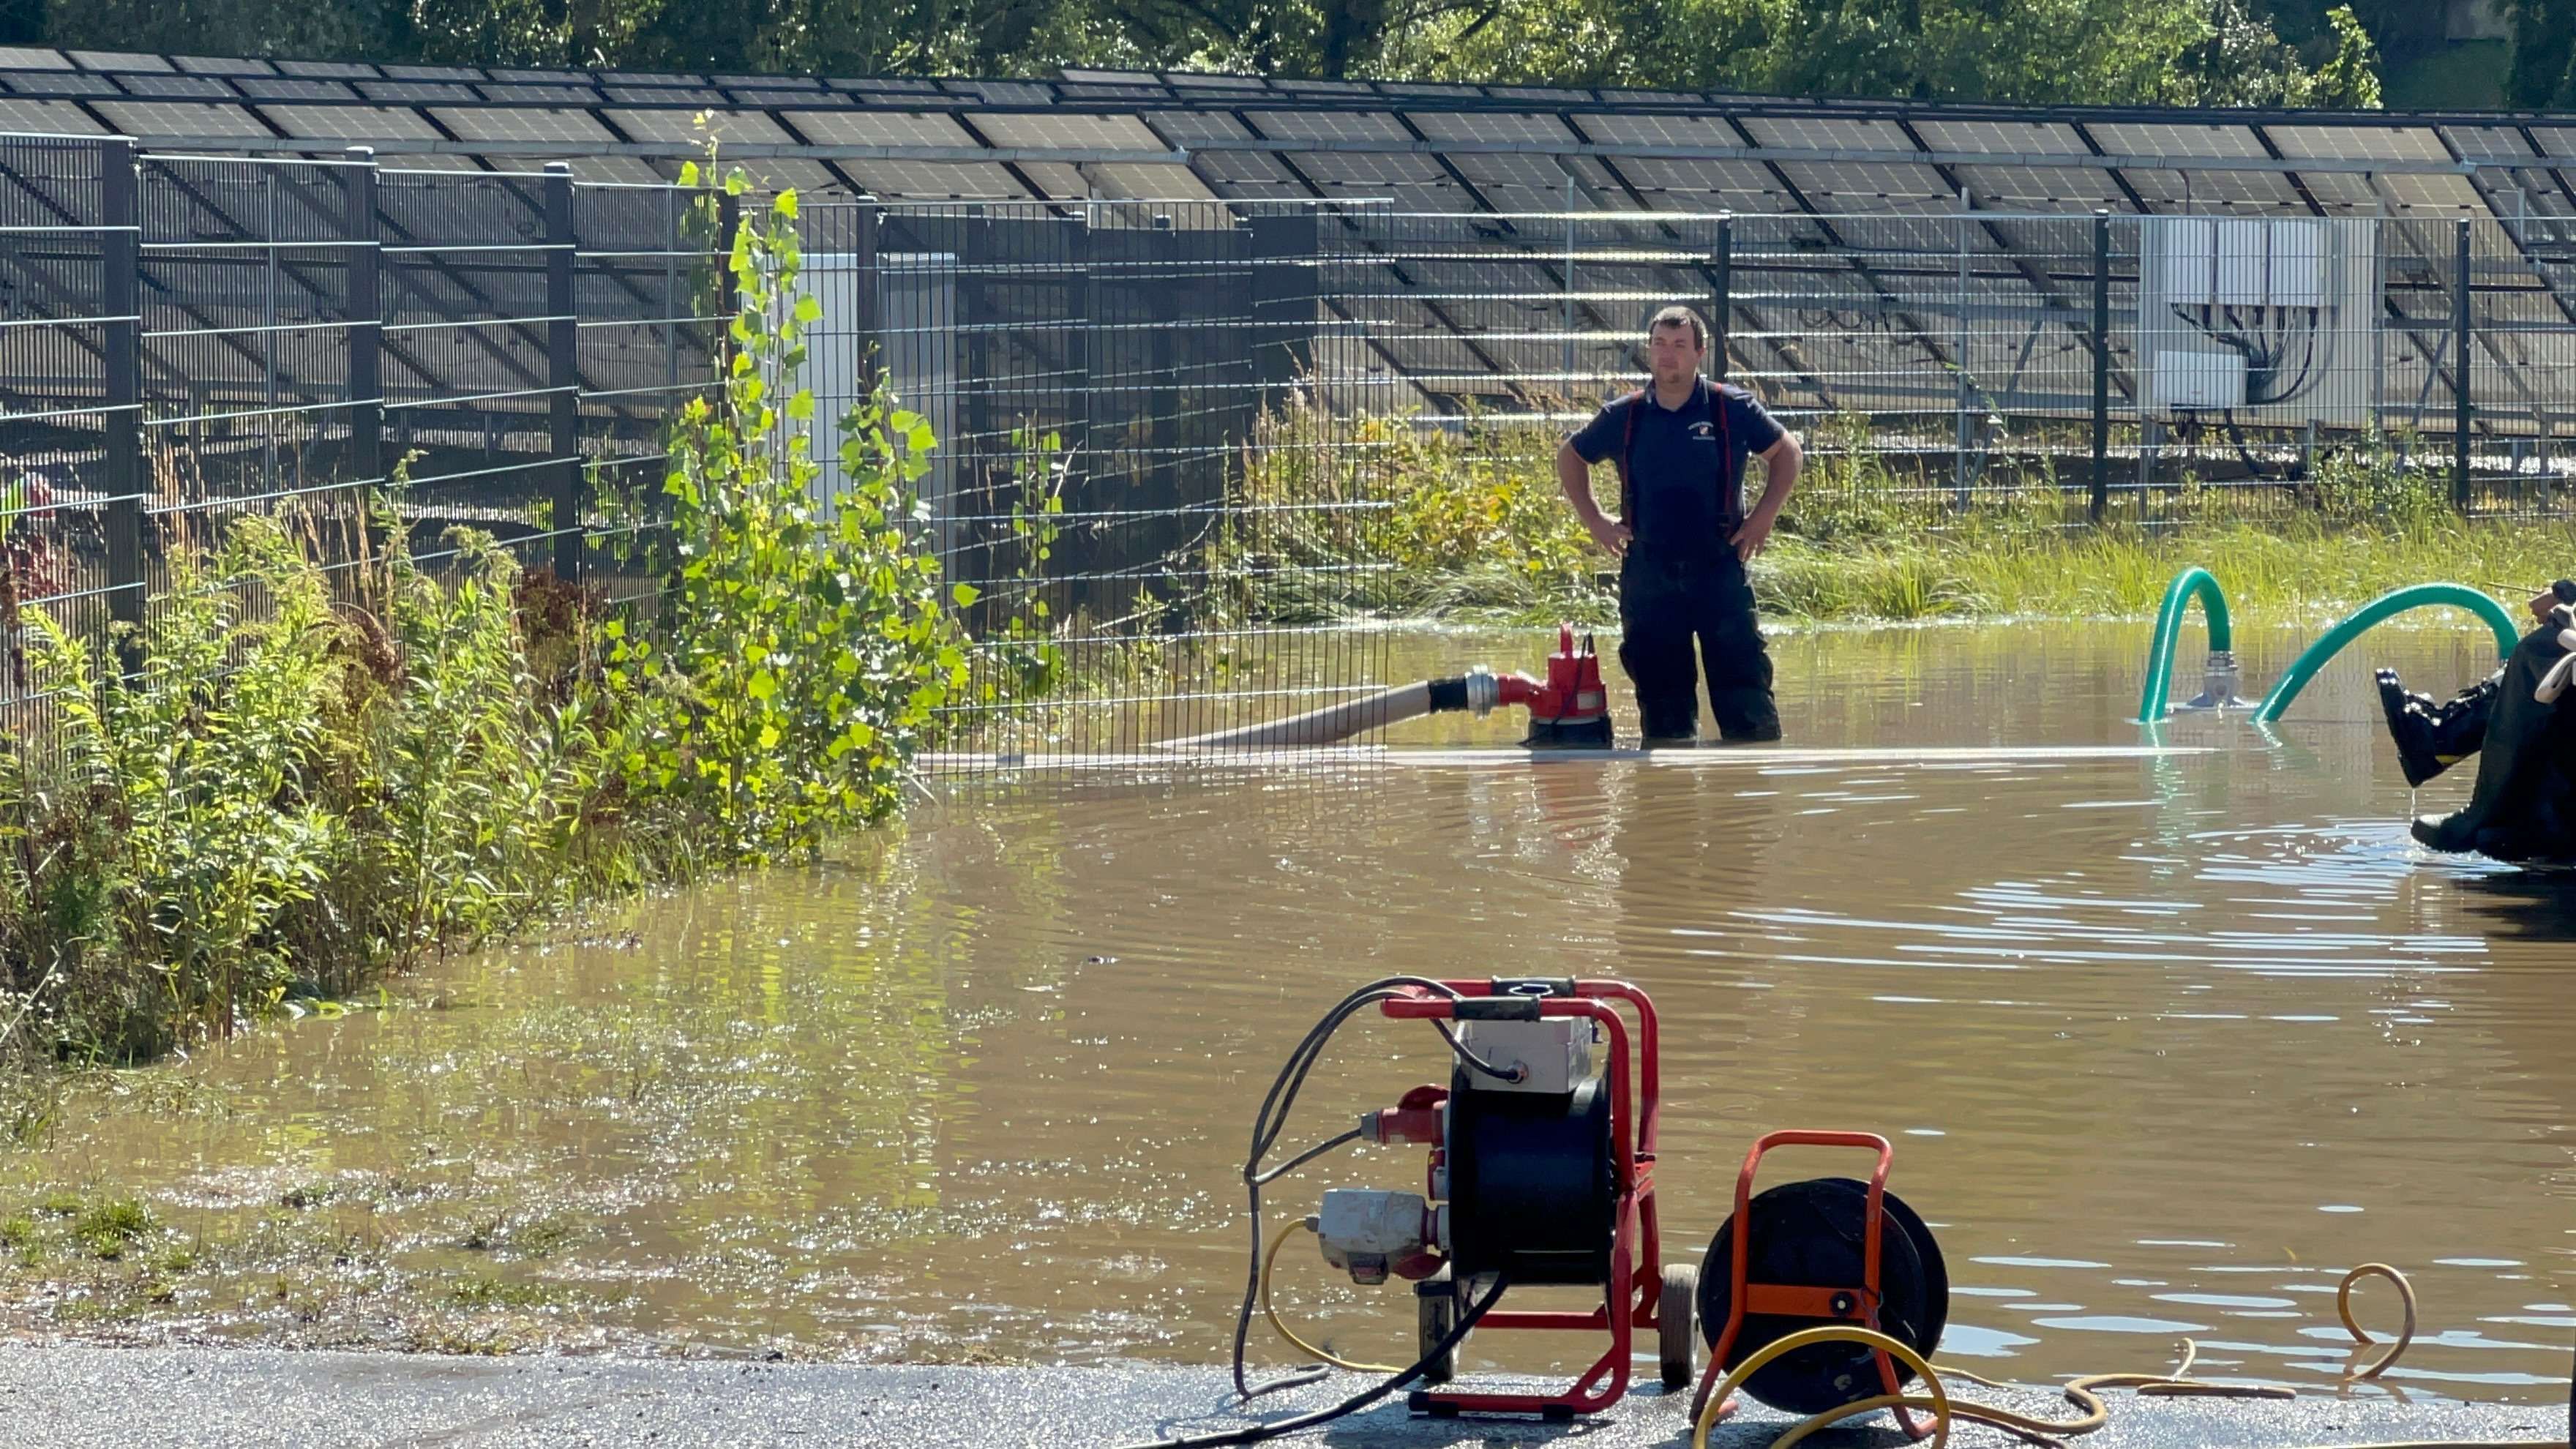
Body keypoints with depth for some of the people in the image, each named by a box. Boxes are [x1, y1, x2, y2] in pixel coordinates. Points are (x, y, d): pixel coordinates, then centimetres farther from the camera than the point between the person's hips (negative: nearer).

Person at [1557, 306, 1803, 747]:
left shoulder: (1732, 409, 0)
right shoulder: (1624, 417, 6)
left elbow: (1787, 454, 12)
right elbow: (1570, 457, 22)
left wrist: (1763, 517, 2)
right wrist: (1594, 521, 12)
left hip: (1719, 567, -2)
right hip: (1648, 575, 2)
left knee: (1743, 686, -8)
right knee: (1661, 695, 6)